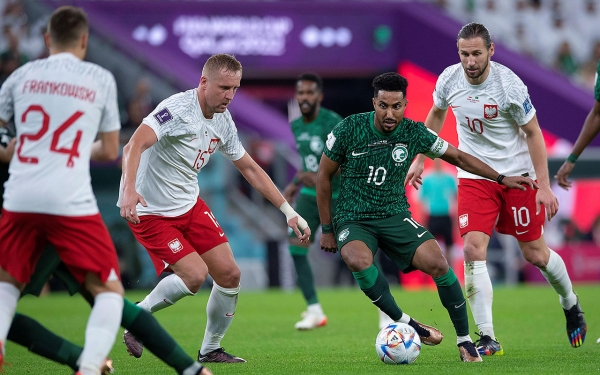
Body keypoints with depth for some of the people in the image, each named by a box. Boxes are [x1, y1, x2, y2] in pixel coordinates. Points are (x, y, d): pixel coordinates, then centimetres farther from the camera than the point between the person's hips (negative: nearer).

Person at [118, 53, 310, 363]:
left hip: (189, 204, 8)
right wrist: (129, 190, -54)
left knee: (229, 274, 1)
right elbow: (134, 146, -37)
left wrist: (288, 211, 10)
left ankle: (210, 349, 20)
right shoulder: (178, 109, -24)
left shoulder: (223, 121, 1)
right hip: (149, 210, -8)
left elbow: (249, 168, 13)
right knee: (195, 275, -20)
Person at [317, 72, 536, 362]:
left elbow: (457, 156, 10)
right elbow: (323, 177, 1)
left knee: (437, 263, -21)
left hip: (395, 216, 2)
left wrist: (501, 179, 8)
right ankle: (403, 322, -19)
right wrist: (326, 229, 3)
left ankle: (464, 340, -6)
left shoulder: (414, 133, -4)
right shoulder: (349, 129, -11)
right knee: (359, 261, -36)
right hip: (352, 219, -2)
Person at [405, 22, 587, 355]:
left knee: (535, 254, 5)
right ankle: (487, 339, -13)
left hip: (517, 174, -3)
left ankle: (571, 305, 36)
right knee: (473, 250, -15)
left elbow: (533, 133, -11)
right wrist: (420, 159, 15)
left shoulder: (509, 86, -20)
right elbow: (436, 115, 14)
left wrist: (544, 186, -14)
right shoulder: (448, 80, -8)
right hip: (474, 177, 3)